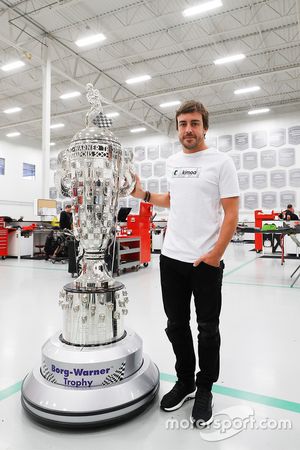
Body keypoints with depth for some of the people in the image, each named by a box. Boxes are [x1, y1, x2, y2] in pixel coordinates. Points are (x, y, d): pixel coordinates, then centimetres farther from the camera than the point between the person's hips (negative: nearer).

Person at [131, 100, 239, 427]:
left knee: (207, 329, 9)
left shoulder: (221, 162, -6)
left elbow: (231, 213, -10)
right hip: (171, 257, 6)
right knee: (176, 325, 15)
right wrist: (143, 194, 15)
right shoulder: (172, 162, 11)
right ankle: (185, 381, 36)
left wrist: (215, 255, -17)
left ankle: (204, 389, 31)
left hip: (206, 262, -5)